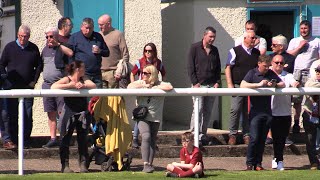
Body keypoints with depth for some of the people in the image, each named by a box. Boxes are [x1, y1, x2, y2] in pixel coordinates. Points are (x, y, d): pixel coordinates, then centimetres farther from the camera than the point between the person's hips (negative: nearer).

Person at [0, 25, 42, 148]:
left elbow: (39, 66, 13)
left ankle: (26, 141, 4)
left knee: (28, 116, -1)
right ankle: (12, 140, 6)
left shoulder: (33, 49, 6)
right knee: (12, 115, 1)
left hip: (28, 87, 1)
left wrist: (34, 80, 2)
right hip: (12, 87, -1)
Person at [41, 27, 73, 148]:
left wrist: (58, 44, -18)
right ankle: (53, 138, 12)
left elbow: (71, 53, -24)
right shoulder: (45, 49, 16)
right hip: (47, 84, 6)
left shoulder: (62, 48, -2)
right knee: (51, 113, 8)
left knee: (62, 113, -9)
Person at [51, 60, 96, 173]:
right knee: (66, 139, 0)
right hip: (69, 113, -4)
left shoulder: (83, 79, 5)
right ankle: (65, 166, 3)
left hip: (82, 113, 4)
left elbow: (93, 86, -11)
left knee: (83, 140, 2)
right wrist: (70, 85, -28)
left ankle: (83, 165, 5)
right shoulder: (67, 80, -8)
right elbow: (53, 87, -23)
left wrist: (83, 86, -30)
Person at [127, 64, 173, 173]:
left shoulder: (159, 84, 0)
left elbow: (169, 87, -18)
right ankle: (145, 164, -25)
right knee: (146, 136, -21)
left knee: (152, 140, 6)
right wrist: (144, 86, -10)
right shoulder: (140, 83, 6)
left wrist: (155, 87, -12)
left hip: (155, 117, 1)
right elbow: (130, 87, -10)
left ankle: (150, 164, 16)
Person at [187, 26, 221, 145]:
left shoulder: (214, 50, 15)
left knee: (208, 111, 3)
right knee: (198, 109, -13)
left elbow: (218, 68, 20)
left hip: (212, 85, 5)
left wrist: (217, 82, 6)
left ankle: (203, 134, 8)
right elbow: (190, 67, -3)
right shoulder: (195, 48, 0)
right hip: (199, 85, -5)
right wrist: (195, 83, -11)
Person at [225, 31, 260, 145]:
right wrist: (230, 84, -10)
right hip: (238, 86, -4)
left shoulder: (257, 53, 14)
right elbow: (228, 68, -2)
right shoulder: (235, 51, 0)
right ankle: (232, 135, -1)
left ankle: (247, 135, 9)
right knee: (235, 110, -8)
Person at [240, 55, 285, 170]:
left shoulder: (271, 74, 11)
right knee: (254, 138, -10)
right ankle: (249, 163, 0)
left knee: (262, 139, 6)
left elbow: (283, 84, 14)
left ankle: (258, 163, 12)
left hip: (267, 112, 4)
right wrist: (259, 84, -23)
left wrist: (275, 85, -8)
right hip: (255, 111, -4)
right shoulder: (252, 73, -2)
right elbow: (242, 85, -16)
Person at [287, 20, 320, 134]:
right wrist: (300, 46, 1)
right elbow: (289, 56, 9)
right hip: (297, 72, 2)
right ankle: (296, 123, 3)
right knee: (296, 99, -1)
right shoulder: (294, 41, 18)